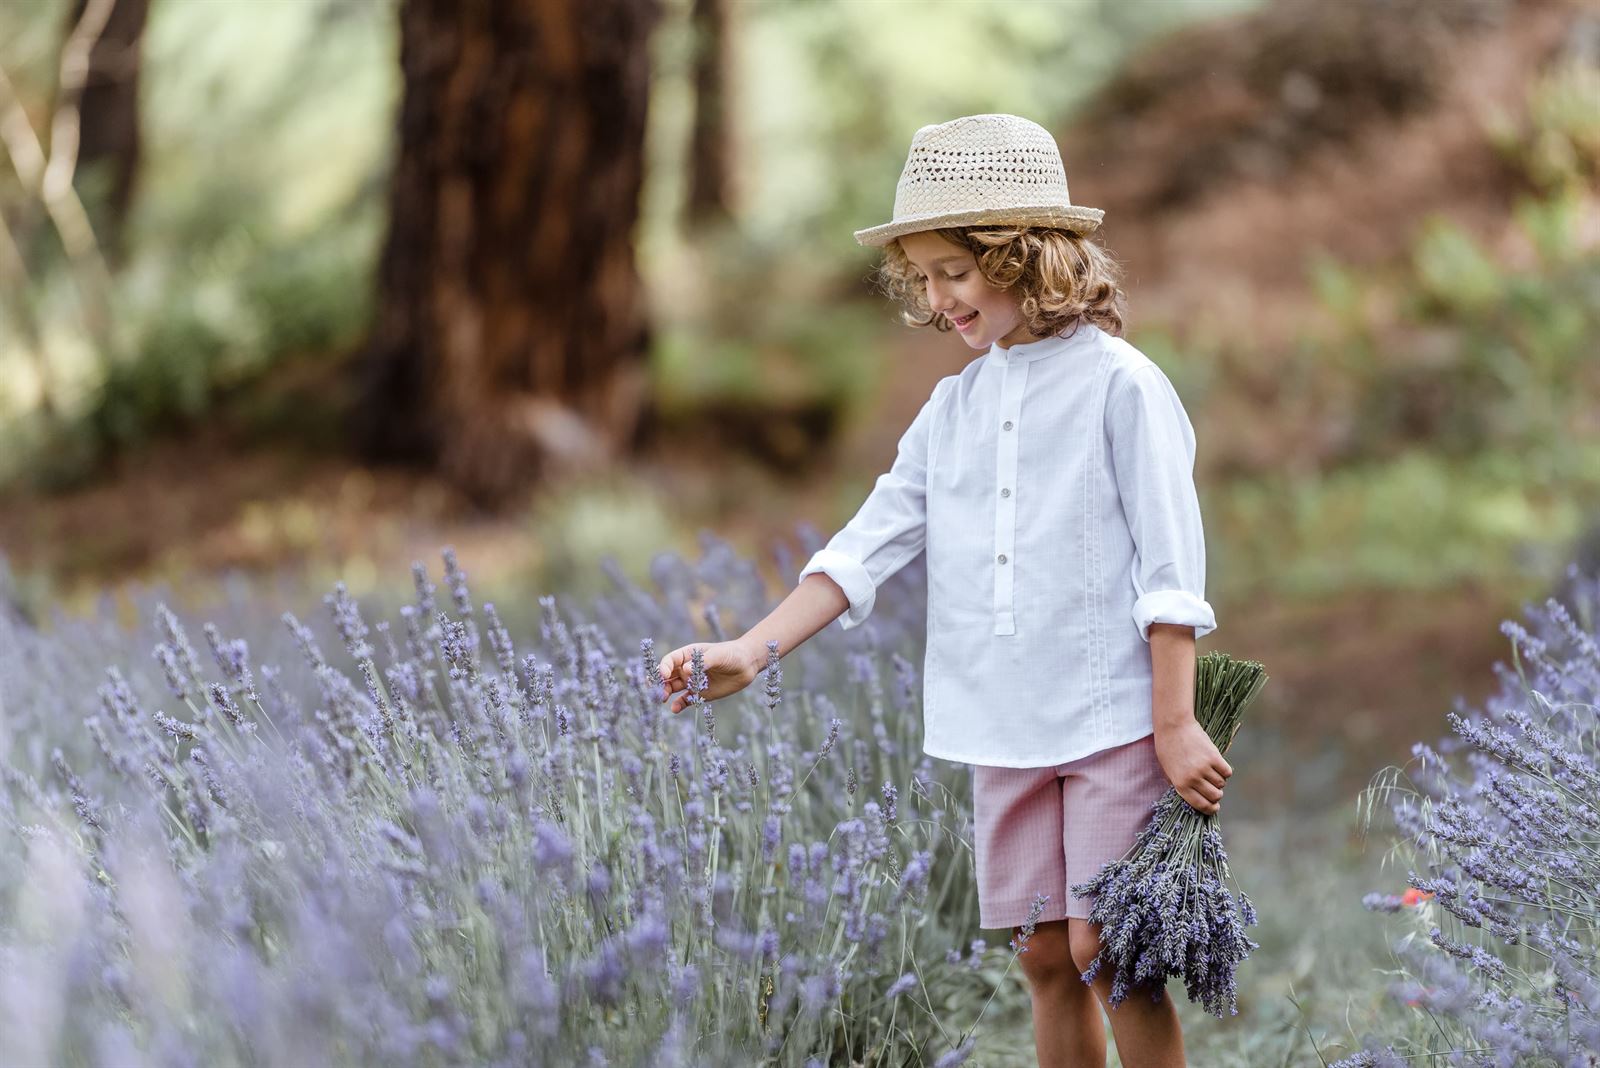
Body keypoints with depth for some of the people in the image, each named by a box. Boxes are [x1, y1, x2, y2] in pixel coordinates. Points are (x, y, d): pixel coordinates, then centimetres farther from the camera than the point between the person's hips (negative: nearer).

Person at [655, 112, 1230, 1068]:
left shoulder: (1119, 386, -8)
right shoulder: (957, 405, 10)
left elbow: (1171, 570, -9)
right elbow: (870, 544, 7)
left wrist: (1175, 725, -12)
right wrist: (753, 650, -4)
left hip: (1113, 718, -6)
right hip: (1005, 727, 6)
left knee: (1109, 953, -7)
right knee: (1047, 960, 9)